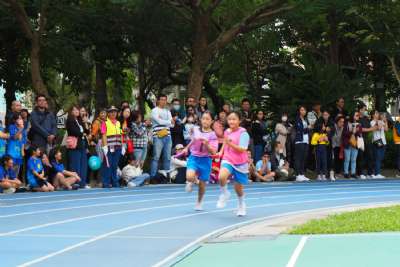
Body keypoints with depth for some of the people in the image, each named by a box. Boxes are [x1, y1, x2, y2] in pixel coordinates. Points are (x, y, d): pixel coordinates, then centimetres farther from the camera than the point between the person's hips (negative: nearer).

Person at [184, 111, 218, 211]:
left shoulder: (212, 135, -9)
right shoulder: (196, 129, 0)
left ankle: (199, 203, 30)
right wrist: (187, 148, 29)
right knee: (190, 177, -26)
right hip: (194, 157, 1)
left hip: (205, 160, -1)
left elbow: (214, 152, -15)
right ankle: (191, 182, 12)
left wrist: (207, 144, -30)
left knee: (202, 183, 6)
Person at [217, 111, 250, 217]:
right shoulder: (227, 131, 4)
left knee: (238, 188, 9)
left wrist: (230, 143, -32)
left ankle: (241, 205, 39)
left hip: (240, 163, -3)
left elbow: (242, 149, -22)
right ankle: (224, 194, -2)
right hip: (228, 160, 3)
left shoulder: (243, 133, -13)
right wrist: (221, 151, 7)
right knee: (222, 177, -30)